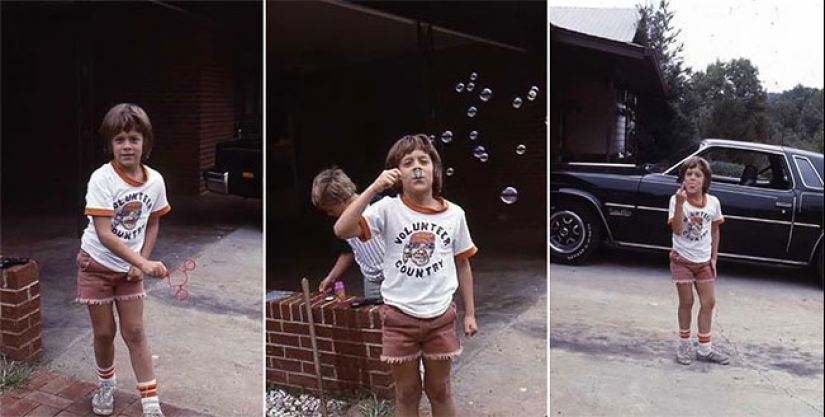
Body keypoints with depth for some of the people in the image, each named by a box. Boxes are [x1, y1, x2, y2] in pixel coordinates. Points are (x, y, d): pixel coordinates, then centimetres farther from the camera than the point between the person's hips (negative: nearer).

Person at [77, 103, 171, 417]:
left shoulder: (155, 180, -11)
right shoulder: (102, 179, -23)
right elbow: (104, 235, -28)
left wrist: (141, 264, -8)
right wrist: (144, 263, -35)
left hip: (130, 267, 2)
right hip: (98, 264, -2)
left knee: (134, 332, 4)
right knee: (104, 331, 7)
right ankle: (106, 384, 36)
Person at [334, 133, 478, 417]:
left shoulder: (454, 214, -2)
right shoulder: (388, 209, -10)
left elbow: (462, 265, 8)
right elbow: (342, 230, -24)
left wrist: (470, 313, 9)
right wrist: (374, 188, -28)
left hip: (441, 317, 2)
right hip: (400, 318, -1)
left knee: (440, 390, 18)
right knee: (407, 393, 14)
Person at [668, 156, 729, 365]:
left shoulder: (713, 202, -3)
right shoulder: (676, 200, -14)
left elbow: (714, 231, 8)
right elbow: (677, 230, -24)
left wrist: (713, 258, 6)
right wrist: (680, 203, -33)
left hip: (704, 261, 4)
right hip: (682, 260, -4)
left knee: (709, 302, 7)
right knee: (686, 303, 4)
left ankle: (705, 349, 19)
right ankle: (684, 344, 22)